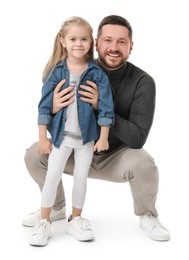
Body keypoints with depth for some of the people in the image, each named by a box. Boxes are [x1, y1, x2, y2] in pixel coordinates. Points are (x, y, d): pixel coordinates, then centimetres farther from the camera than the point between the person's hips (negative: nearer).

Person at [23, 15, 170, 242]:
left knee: (143, 164, -33)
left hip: (117, 157, -2)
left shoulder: (143, 82, -22)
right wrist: (53, 110, -34)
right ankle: (56, 207, 14)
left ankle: (147, 216, 0)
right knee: (34, 155, -15)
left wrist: (101, 108, -37)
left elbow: (138, 138, -27)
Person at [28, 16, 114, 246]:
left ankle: (75, 220, 27)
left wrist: (103, 137, -7)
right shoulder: (56, 72, -7)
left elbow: (106, 106, -6)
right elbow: (45, 105, -5)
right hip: (61, 135, 0)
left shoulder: (97, 73, -7)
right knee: (52, 177, 3)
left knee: (81, 177, 11)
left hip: (87, 136, 1)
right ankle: (44, 223, 15)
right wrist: (42, 137, -7)